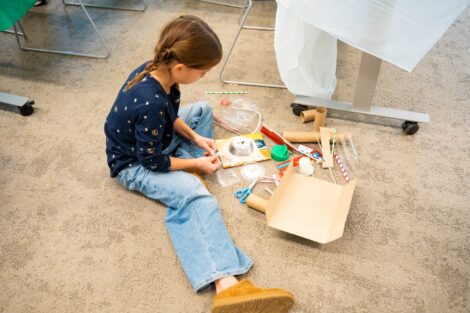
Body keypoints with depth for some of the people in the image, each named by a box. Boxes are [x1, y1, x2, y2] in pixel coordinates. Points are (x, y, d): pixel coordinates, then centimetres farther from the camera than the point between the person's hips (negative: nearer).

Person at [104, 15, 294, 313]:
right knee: (194, 196, -32)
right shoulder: (151, 104, -37)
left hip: (154, 142, 9)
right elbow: (153, 161, -26)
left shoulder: (154, 71, -11)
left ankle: (185, 177, 0)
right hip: (135, 165, -9)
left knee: (202, 110, 17)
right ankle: (225, 283, -43)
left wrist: (195, 137, -3)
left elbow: (171, 115, 8)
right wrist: (195, 163, -14)